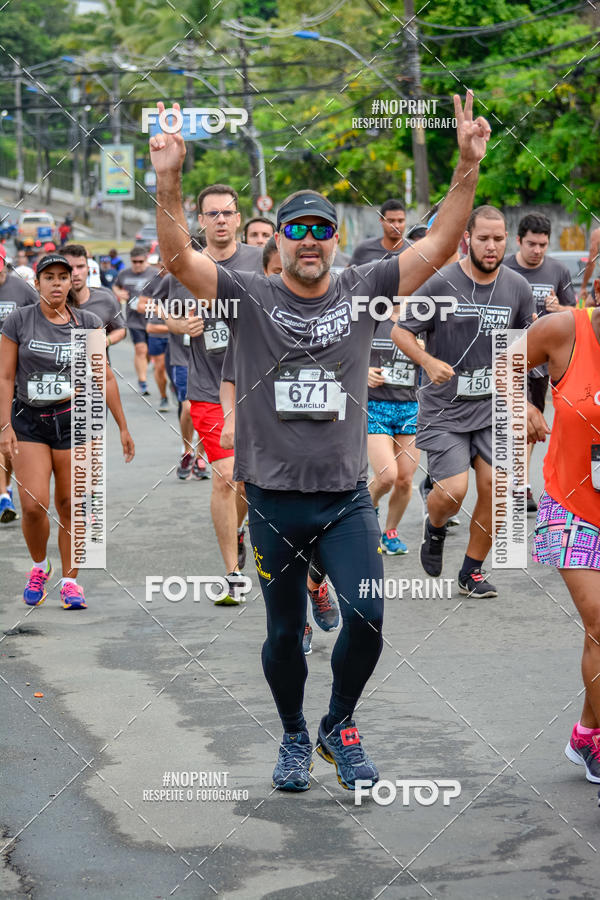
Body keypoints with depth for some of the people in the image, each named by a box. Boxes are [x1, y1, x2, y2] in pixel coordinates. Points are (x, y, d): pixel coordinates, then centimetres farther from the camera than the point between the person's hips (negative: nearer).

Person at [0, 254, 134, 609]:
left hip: (74, 420, 1)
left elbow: (105, 378, 7)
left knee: (70, 507, 2)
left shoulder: (87, 323, 2)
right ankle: (39, 566, 15)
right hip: (29, 422, -1)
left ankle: (70, 580, 16)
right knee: (34, 505, -11)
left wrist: (123, 427, 7)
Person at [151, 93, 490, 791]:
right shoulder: (249, 297, 0)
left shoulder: (363, 291, 3)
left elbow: (440, 244, -2)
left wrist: (468, 167, -14)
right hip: (273, 499, 0)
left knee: (367, 616, -12)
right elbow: (178, 257, -12)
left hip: (346, 497, 1)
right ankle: (294, 738, 33)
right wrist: (168, 182, -26)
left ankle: (340, 725, 14)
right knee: (284, 632, 10)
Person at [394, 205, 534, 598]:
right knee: (453, 489, -14)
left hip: (492, 407, 3)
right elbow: (401, 331, -4)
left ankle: (472, 572, 14)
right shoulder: (440, 283, -10)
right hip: (443, 408, -3)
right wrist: (429, 362, -20)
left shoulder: (518, 287, 1)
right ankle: (434, 529, 22)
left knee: (493, 488, -4)